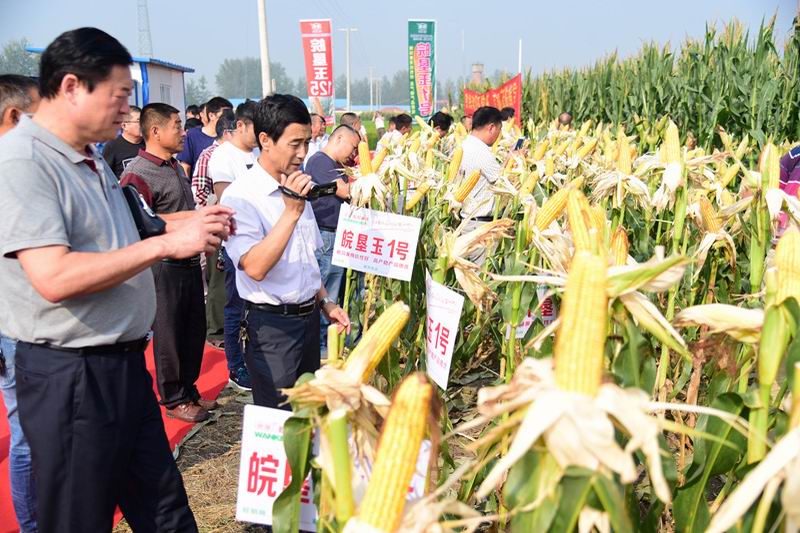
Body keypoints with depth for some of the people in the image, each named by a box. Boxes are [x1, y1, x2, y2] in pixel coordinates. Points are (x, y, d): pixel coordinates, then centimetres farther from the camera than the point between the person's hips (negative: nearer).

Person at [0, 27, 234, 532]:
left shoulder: (92, 159, 12)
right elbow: (54, 277, -27)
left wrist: (188, 226, 8)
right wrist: (167, 244, -25)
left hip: (125, 362, 8)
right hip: (70, 376, -8)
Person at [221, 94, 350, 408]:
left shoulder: (296, 189, 8)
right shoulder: (240, 196, -16)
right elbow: (255, 267, -27)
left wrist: (325, 302, 12)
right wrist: (292, 211, -28)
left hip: (309, 317, 7)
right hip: (272, 324, -7)